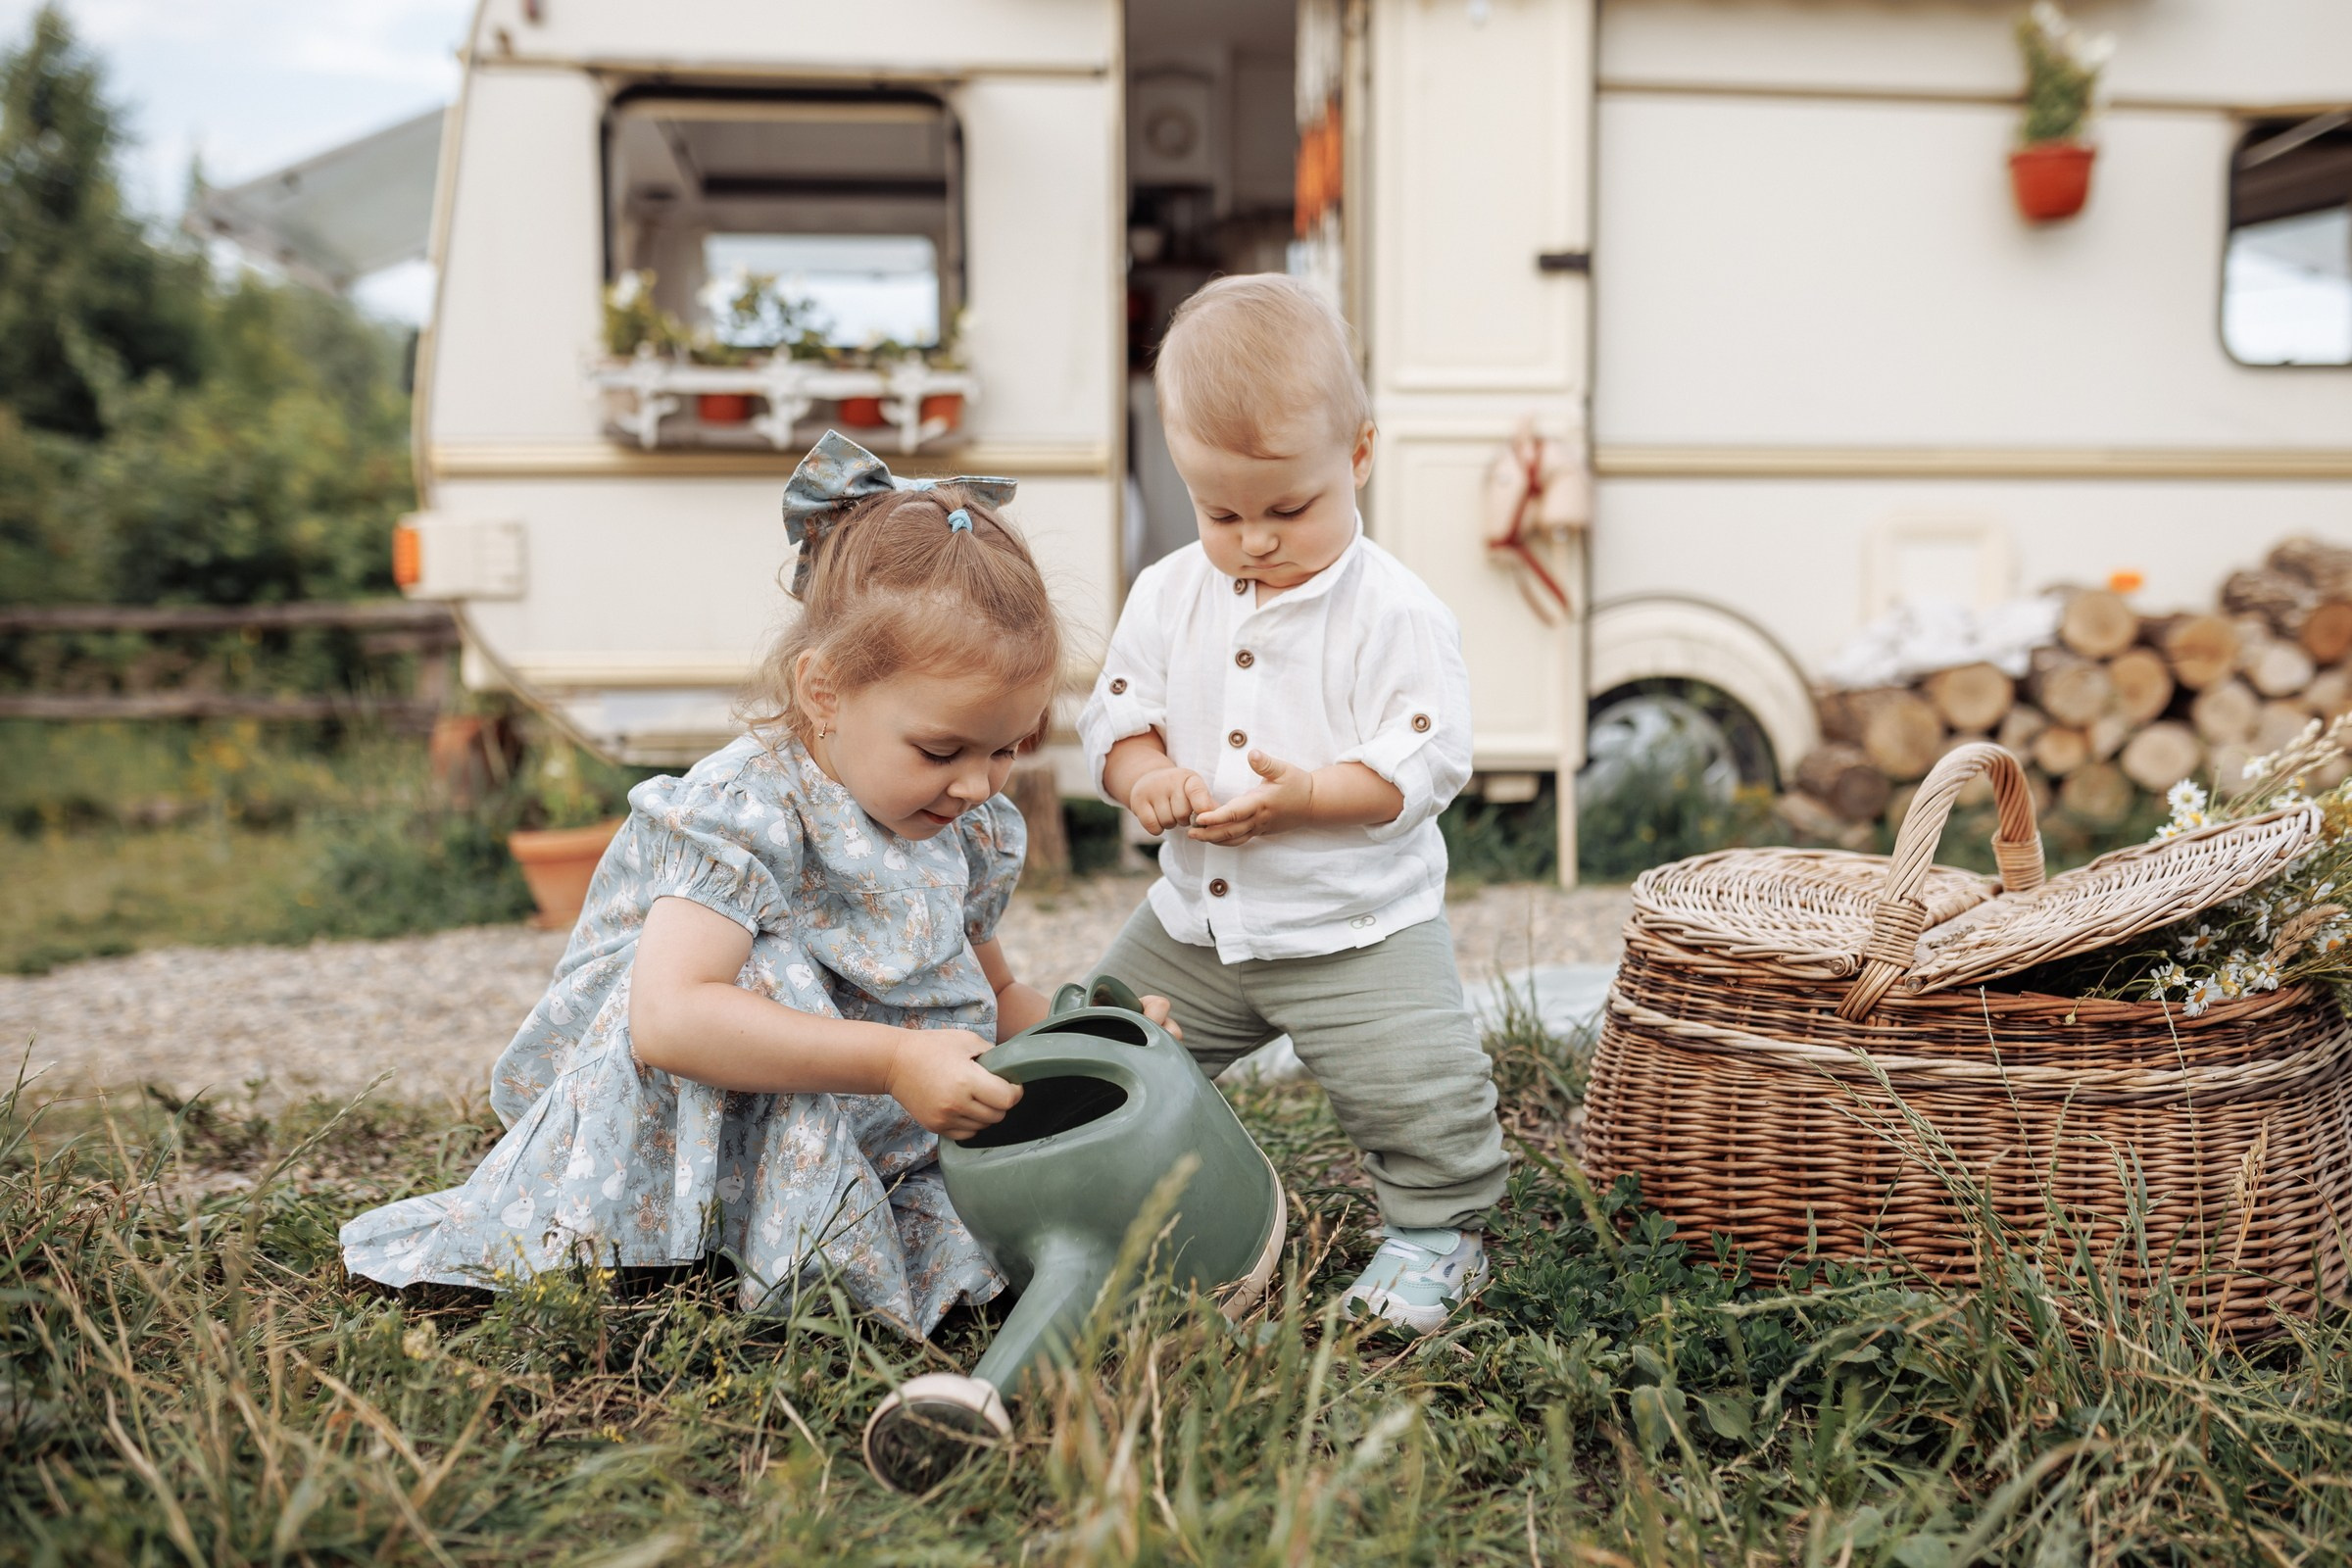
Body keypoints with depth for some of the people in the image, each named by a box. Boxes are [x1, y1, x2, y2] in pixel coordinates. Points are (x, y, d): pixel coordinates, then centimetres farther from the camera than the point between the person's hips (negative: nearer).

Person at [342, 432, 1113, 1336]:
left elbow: (995, 996, 17)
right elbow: (669, 1018, -37)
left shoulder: (971, 831, 2)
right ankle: (801, 1252, -26)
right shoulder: (746, 812, -23)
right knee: (768, 975, -33)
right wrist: (893, 1063, -41)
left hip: (865, 1140, 6)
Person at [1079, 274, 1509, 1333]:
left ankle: (1436, 1230, 14)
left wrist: (1305, 795, -30)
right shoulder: (1168, 595, 2)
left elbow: (1420, 767, -17)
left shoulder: (1397, 613, -13)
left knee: (1420, 1088, -14)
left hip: (1358, 926, -5)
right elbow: (1116, 716, 5)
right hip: (1195, 918, 5)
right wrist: (1145, 776, -18)